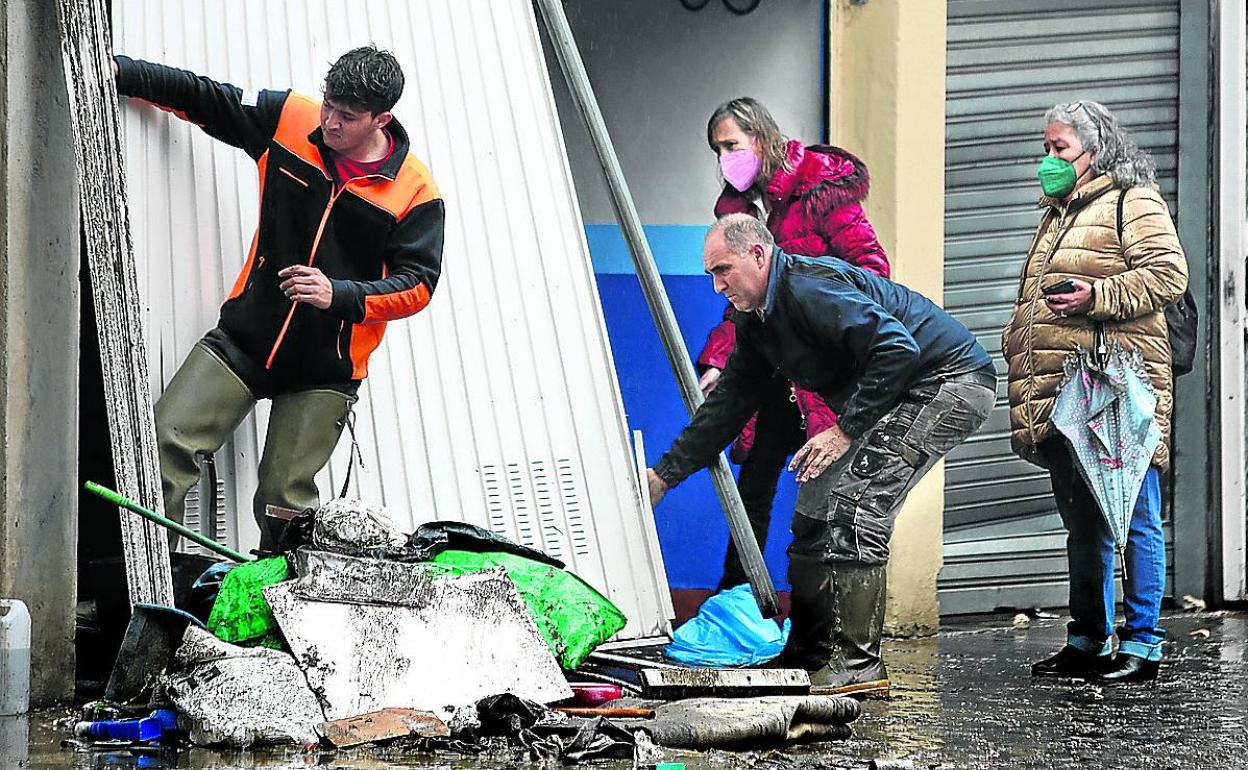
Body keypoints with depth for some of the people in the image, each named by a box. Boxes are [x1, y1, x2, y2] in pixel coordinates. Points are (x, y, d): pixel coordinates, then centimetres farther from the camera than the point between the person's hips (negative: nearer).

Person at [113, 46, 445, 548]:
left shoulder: (415, 191, -8)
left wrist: (340, 294, -24)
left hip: (327, 367, -2)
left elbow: (417, 283, -8)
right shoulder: (289, 120, -1)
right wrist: (121, 71, 5)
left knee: (285, 500, -5)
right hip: (244, 338, 2)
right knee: (168, 442, -13)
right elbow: (198, 96, 11)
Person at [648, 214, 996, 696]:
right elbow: (729, 403, 17)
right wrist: (665, 474, 12)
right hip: (906, 395, 11)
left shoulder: (810, 288, -23)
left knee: (851, 510, -20)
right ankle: (809, 657, 16)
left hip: (952, 383, -11)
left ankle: (857, 664, -18)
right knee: (816, 510, 9)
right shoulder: (755, 320, 9)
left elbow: (897, 349, -30)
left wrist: (846, 429, -24)